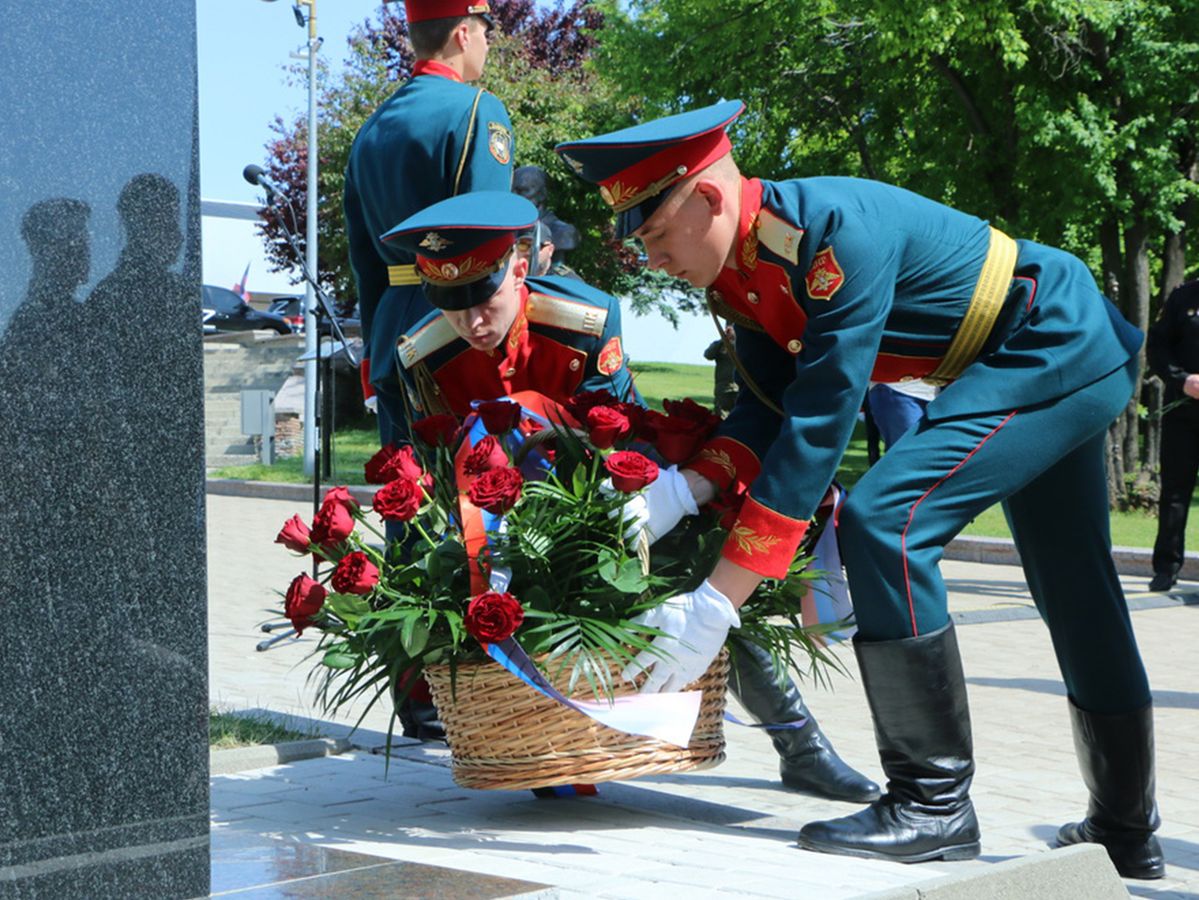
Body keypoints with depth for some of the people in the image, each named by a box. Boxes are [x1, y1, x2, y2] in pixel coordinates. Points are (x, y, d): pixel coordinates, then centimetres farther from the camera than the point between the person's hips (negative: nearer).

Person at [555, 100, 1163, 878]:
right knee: (1074, 594, 18)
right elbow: (771, 406, -1)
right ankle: (1126, 829, 34)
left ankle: (934, 803, -16)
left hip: (1058, 344, -10)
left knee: (887, 519, -23)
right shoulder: (745, 260, -4)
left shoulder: (836, 233, -32)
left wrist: (715, 606, -37)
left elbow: (819, 426, -36)